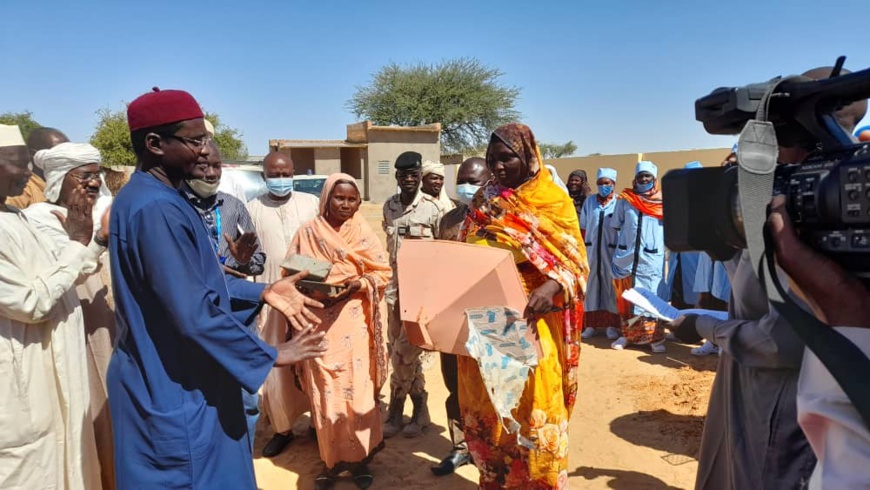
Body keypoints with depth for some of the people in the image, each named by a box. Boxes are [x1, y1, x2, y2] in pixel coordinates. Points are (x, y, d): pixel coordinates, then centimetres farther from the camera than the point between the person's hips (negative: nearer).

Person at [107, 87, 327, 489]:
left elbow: (195, 280, 13)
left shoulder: (155, 197, 8)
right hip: (175, 391, -10)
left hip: (163, 380, 10)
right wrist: (271, 355, -18)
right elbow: (194, 312, -28)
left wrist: (261, 292, 3)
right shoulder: (156, 208, -25)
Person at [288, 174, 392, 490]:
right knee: (325, 393, 4)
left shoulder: (365, 234, 4)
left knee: (358, 391, 2)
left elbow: (383, 273, 1)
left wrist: (357, 285, -15)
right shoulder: (308, 233, 5)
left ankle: (360, 456, 19)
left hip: (355, 323, 0)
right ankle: (332, 458, 20)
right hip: (319, 323, 1)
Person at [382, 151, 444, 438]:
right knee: (401, 351, 9)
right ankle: (420, 409, 23)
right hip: (395, 285, 5)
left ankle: (395, 411, 14)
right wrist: (386, 280, 16)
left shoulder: (434, 208, -8)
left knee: (403, 352, -5)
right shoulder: (389, 207, 7)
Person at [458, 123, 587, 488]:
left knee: (534, 408, 3)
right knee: (487, 408, 12)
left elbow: (575, 261, -6)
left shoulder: (554, 201, -3)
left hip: (531, 321, -3)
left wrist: (551, 287, -26)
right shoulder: (483, 201, 8)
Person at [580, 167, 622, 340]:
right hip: (591, 249, 3)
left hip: (611, 251, -3)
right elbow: (583, 227, 11)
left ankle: (611, 324, 11)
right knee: (591, 284, 5)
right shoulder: (589, 201, 9)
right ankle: (590, 323, 12)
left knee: (610, 285, 3)